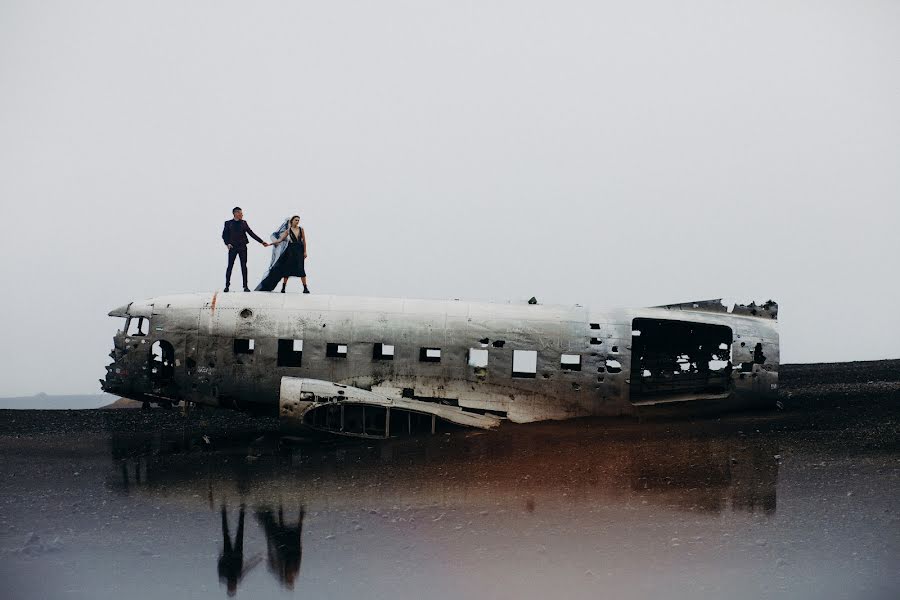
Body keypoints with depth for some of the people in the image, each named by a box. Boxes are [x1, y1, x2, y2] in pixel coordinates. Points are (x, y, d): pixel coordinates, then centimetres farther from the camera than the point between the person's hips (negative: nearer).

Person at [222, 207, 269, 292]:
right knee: (230, 266, -1)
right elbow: (224, 235, 5)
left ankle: (245, 286, 2)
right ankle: (227, 285, 6)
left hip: (242, 247, 2)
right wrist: (227, 243, -12)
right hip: (233, 247, -2)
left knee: (244, 266, 0)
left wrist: (261, 242, 5)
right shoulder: (228, 223, 4)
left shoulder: (243, 223, 10)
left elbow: (251, 233, 10)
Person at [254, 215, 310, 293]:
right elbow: (280, 239, -1)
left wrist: (305, 252, 6)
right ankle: (283, 287, 0)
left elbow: (304, 241, 9)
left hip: (299, 250, 1)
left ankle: (305, 288, -1)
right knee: (287, 268, -3)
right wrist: (271, 243, -12)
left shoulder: (301, 229, 7)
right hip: (290, 250, -1)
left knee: (301, 269, -3)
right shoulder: (288, 230, 2)